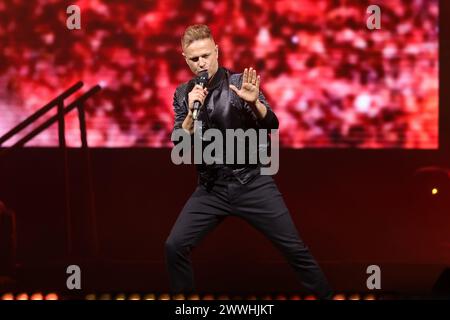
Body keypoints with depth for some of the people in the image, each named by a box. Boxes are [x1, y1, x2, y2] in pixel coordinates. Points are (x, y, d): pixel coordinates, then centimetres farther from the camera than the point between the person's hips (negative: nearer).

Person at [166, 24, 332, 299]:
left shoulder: (239, 82, -5)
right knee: (175, 246, -7)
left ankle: (326, 296, 11)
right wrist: (192, 112, -19)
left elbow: (271, 127, -12)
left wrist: (255, 103, -31)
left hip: (253, 183, -2)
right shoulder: (183, 94, 3)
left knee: (294, 248, -3)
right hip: (211, 189, 3)